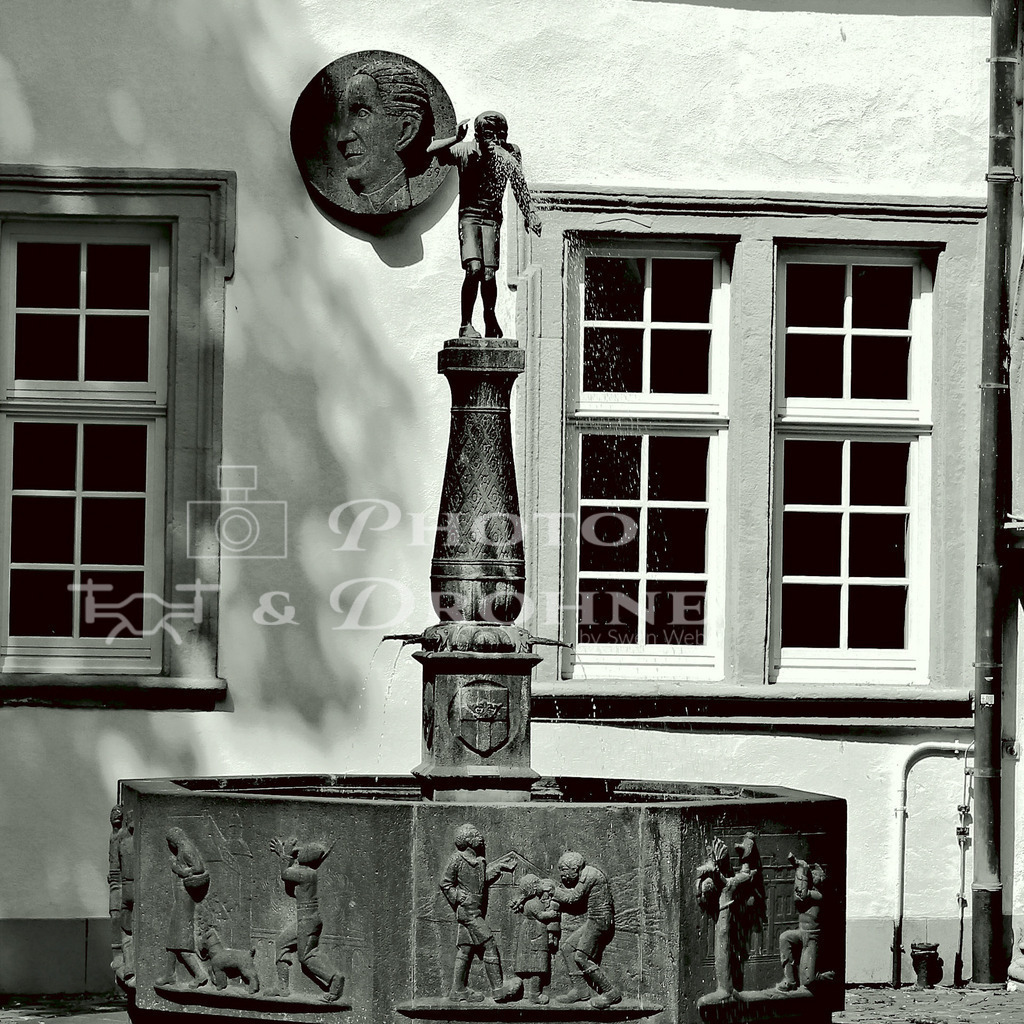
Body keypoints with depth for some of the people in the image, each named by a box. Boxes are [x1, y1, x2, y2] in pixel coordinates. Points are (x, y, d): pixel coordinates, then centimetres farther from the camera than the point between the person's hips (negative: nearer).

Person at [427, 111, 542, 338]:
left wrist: (531, 215, -11)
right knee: (474, 269, -19)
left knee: (488, 274, -8)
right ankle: (466, 324, -9)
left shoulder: (507, 159, -5)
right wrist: (456, 139, -25)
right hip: (469, 215, -1)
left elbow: (521, 190, 0)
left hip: (492, 218, 1)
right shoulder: (464, 151, -5)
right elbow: (432, 150, -12)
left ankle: (490, 317, 18)